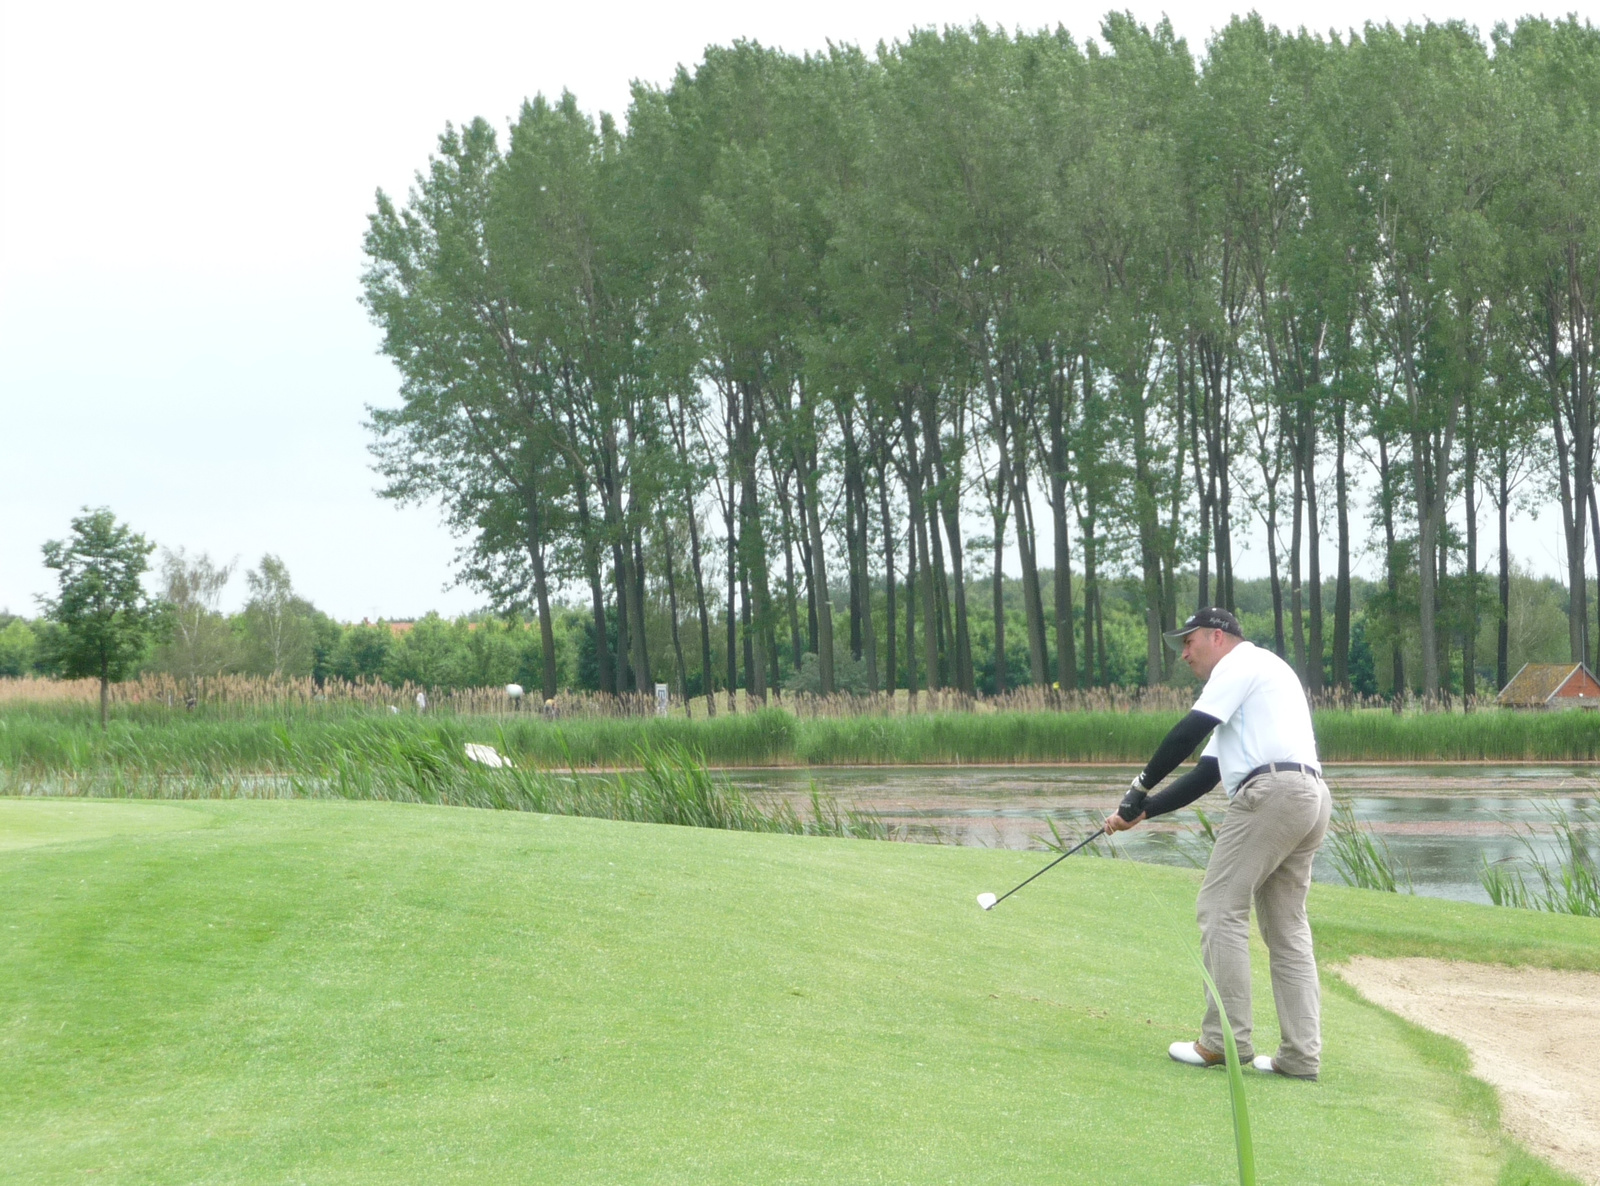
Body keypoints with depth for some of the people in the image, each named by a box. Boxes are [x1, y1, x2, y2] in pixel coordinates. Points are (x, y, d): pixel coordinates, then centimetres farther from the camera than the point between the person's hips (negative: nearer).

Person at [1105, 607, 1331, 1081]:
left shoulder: (1242, 662, 2)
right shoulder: (1248, 684, 31)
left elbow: (1190, 731, -8)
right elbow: (1205, 774, 27)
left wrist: (1144, 783, 3)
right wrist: (1143, 812, 21)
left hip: (1270, 791, -10)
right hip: (1311, 797, 10)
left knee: (1221, 909, -6)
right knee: (1287, 926, 8)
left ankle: (1225, 1039, -9)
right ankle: (1301, 1055, 4)